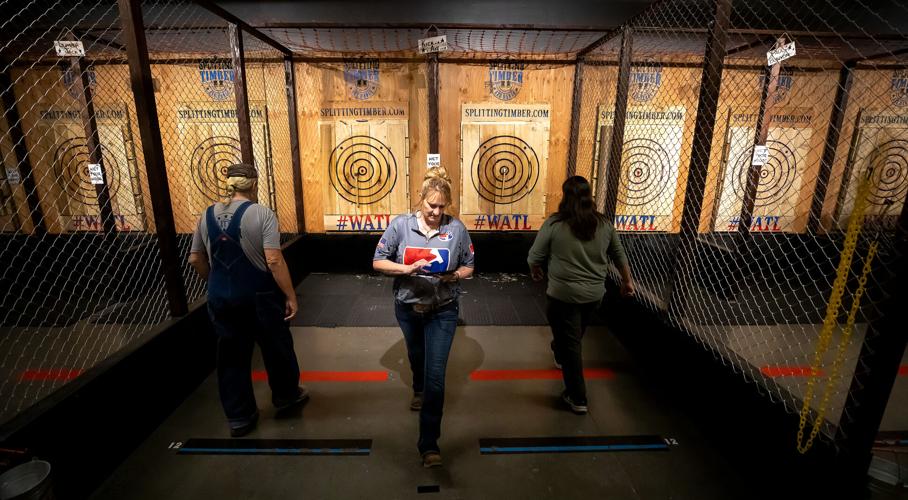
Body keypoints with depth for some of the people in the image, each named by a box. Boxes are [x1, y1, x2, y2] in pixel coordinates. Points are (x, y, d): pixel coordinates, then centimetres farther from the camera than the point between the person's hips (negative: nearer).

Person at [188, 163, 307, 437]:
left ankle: (239, 417, 27)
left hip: (220, 299, 5)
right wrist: (290, 296, -15)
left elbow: (195, 259, 10)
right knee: (276, 347, 17)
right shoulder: (261, 213, -14)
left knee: (231, 356, 15)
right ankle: (286, 395, 37)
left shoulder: (207, 216, 4)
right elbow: (274, 260, -21)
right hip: (259, 296, -5)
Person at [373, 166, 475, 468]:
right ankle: (419, 390, 62)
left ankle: (429, 444, 7)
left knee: (435, 375, -6)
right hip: (408, 307, 2)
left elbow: (468, 267, -1)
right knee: (416, 356, 28)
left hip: (443, 311, -2)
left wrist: (454, 276, -22)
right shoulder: (401, 225, -11)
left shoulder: (456, 229, -11)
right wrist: (406, 268, -24)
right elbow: (378, 262, -8)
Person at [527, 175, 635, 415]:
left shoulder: (554, 223, -14)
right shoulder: (604, 224, 0)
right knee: (574, 336, 28)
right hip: (595, 294, 5)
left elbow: (534, 257, -8)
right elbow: (619, 255, 11)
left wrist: (535, 272, 13)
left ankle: (578, 399, 16)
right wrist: (627, 280, 26)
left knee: (570, 344, 7)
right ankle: (559, 355, 56)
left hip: (564, 294, -5)